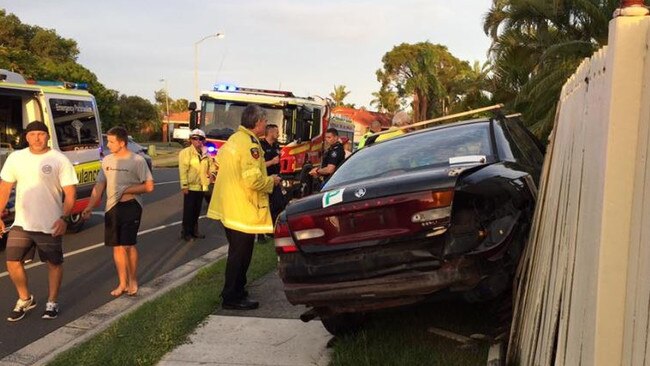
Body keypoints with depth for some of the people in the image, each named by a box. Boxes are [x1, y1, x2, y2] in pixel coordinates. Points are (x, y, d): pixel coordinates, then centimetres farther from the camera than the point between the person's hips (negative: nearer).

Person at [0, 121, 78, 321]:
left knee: (54, 263, 8)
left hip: (50, 225, -3)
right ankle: (25, 299, 26)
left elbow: (70, 192, -9)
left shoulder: (59, 160, -8)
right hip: (21, 224, 3)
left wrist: (64, 218, -19)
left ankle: (52, 302, 26)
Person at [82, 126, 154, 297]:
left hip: (131, 206, -5)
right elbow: (99, 186, 9)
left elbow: (149, 186, -9)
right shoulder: (107, 160, 8)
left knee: (128, 245, -5)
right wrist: (90, 206, -1)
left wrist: (127, 190, -14)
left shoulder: (137, 161, -9)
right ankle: (122, 283, 20)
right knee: (117, 246, 9)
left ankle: (133, 281, 13)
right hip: (112, 207, 5)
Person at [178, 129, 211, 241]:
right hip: (191, 187, -6)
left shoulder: (205, 154, 11)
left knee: (197, 211, 15)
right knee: (188, 211, 0)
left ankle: (194, 230, 26)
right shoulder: (185, 152, -9)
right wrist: (184, 185, -19)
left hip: (201, 187, 6)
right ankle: (186, 232, 9)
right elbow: (183, 170, -14)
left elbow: (208, 168, 19)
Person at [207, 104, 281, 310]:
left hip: (228, 206, 10)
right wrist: (272, 181, -9)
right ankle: (232, 298, 10)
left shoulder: (233, 139, 10)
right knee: (240, 254, 1)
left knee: (237, 252, 20)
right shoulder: (250, 145, -20)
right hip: (243, 210, -10)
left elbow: (219, 163, 22)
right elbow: (253, 180, -27)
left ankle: (234, 291, 31)